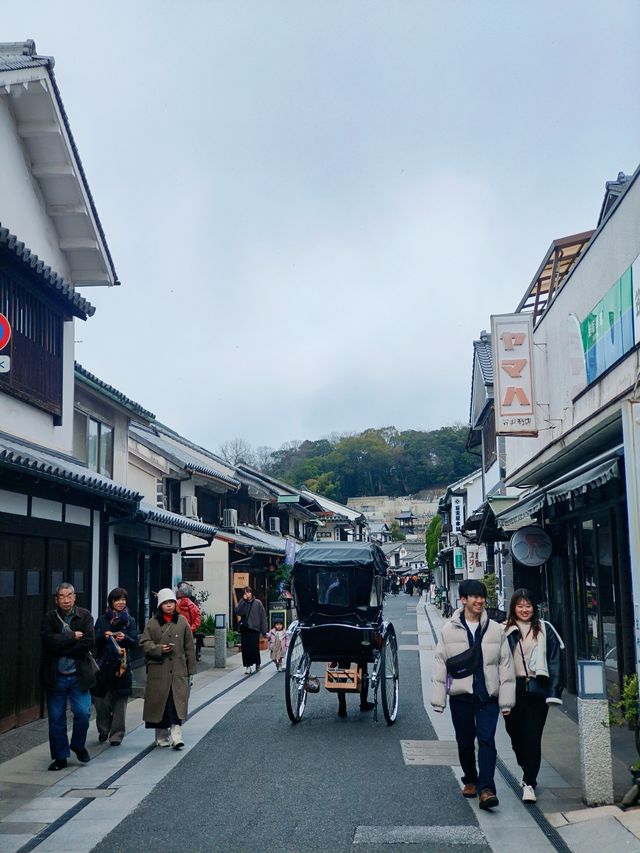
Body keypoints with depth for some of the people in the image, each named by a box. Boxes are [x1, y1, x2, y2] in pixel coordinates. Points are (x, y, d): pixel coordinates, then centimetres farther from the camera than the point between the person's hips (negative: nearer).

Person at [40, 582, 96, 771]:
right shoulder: (49, 618, 1)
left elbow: (88, 643, -12)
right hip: (55, 676, 1)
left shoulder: (85, 616, 0)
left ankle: (78, 746, 21)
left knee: (83, 713, -6)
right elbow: (48, 640, -16)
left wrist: (61, 647, -13)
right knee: (56, 719, 6)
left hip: (78, 676, -1)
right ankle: (60, 757, 20)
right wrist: (73, 636, -14)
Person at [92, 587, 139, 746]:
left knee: (120, 701, -2)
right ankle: (103, 730, 21)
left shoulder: (130, 620, 9)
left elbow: (135, 642, 1)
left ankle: (116, 735, 7)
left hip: (122, 664, 0)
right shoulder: (102, 619, 8)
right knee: (101, 700, -1)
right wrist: (104, 637, -19)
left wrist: (125, 637, -19)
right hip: (103, 664, 0)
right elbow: (95, 641, 1)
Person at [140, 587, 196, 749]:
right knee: (159, 703, 5)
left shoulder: (182, 622, 7)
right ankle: (162, 737, 18)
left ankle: (176, 736, -10)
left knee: (178, 702, -9)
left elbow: (189, 647, 9)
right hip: (158, 670, 0)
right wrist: (159, 649, -16)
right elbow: (144, 643, 1)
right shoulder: (152, 623, 3)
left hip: (178, 670, 0)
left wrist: (191, 670, 8)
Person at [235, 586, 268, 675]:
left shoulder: (257, 603, 0)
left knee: (254, 647, -4)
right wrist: (243, 600, -12)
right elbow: (237, 612, -9)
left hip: (254, 628, -3)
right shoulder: (242, 603, 9)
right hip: (244, 628, 3)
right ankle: (247, 666, 7)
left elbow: (263, 617, -1)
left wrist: (264, 631, -5)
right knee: (245, 648, -1)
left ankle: (257, 663, 20)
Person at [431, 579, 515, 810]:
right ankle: (470, 781, 31)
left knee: (487, 740, -11)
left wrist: (506, 700, 1)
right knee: (465, 742, 11)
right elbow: (440, 665, 3)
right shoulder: (450, 630, 1)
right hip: (461, 696, 1)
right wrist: (438, 699, -1)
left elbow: (505, 665, 5)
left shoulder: (496, 630, 3)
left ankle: (486, 789, -13)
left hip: (488, 696, 0)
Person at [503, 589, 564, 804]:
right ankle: (526, 769, 39)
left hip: (537, 690, -1)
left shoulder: (545, 630, 3)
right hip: (513, 691, 1)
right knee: (516, 735, 13)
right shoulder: (505, 631, 3)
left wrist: (554, 692, -5)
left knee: (533, 738, -4)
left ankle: (529, 782, 4)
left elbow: (554, 661, 2)